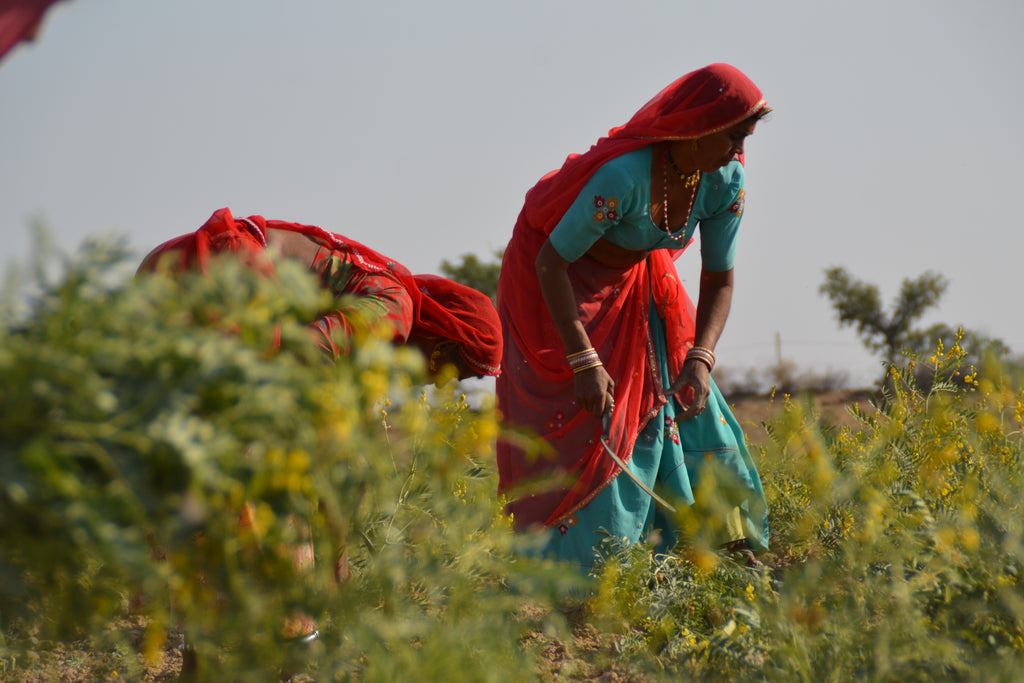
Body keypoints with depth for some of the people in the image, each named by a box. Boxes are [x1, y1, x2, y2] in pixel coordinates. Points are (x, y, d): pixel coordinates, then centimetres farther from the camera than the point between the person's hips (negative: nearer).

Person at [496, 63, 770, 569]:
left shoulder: (725, 182, -17)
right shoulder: (625, 175, -37)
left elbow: (719, 280, -7)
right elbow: (550, 261, -31)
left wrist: (700, 360, -23)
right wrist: (584, 362, -36)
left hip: (639, 283, 6)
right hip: (560, 282, -6)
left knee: (686, 414, -1)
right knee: (586, 431, -11)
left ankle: (728, 551, 8)